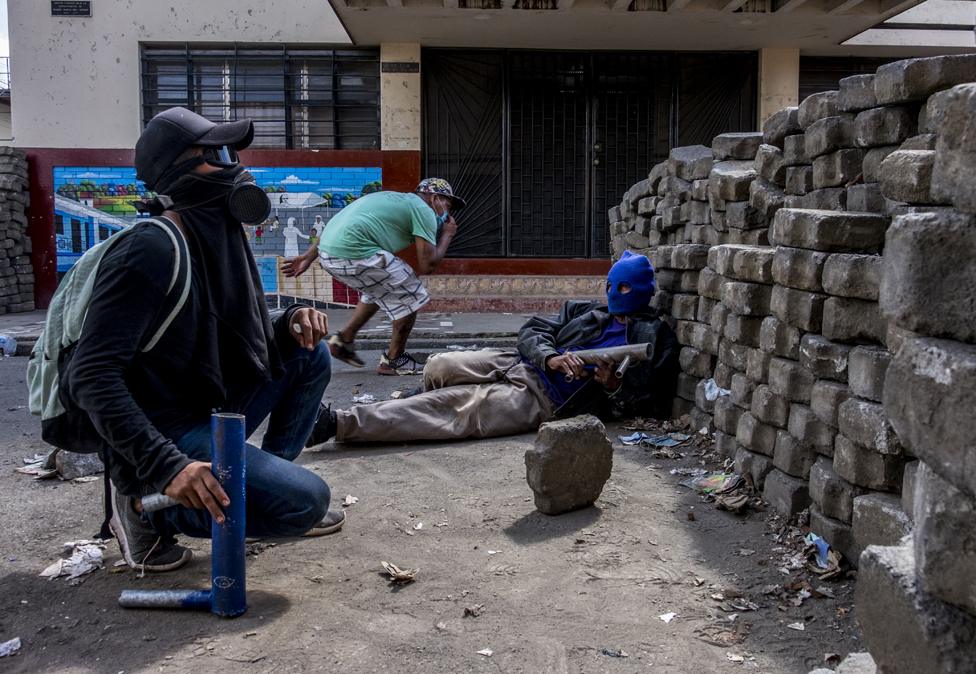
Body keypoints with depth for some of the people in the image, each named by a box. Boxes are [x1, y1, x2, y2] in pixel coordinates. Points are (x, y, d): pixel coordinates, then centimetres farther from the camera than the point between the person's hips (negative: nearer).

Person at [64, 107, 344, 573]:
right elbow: (90, 376, -27)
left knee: (311, 355, 7)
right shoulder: (151, 250, -22)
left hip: (213, 412, 9)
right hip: (165, 433, -9)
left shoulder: (220, 240, 5)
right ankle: (148, 507, -4)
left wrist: (291, 322, -6)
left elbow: (243, 342, 16)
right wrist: (166, 466, -34)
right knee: (306, 500, -20)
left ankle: (270, 476, 13)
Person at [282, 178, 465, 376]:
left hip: (327, 251, 9)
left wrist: (308, 257, 25)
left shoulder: (392, 199, 28)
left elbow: (335, 225, 25)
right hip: (353, 254, -9)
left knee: (380, 291, 29)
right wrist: (447, 235, 14)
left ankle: (344, 339, 30)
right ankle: (394, 360, 15)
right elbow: (427, 265, -3)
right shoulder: (423, 210, 3)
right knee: (411, 295, 6)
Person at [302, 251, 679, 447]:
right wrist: (551, 357, -11)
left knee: (458, 407, -24)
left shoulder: (656, 337, 10)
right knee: (440, 367, -18)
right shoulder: (585, 311, 23)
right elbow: (533, 332, 12)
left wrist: (614, 386, -16)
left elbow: (653, 405, 2)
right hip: (518, 365, 6)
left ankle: (338, 424, -31)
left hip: (543, 400, -5)